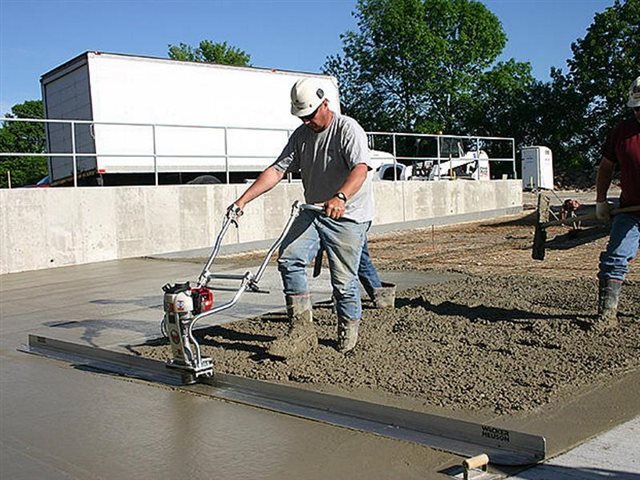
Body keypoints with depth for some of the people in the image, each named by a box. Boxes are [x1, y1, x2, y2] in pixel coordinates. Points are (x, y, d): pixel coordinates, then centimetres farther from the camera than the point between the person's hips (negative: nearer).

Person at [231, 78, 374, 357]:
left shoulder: (348, 129, -11)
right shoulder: (301, 135, 9)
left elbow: (360, 168, -28)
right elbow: (277, 170, 5)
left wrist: (340, 197, -47)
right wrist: (244, 199, -6)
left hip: (348, 218, -6)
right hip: (313, 212, 6)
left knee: (344, 281, -5)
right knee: (289, 259, -14)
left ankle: (348, 335, 17)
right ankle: (301, 329, -10)